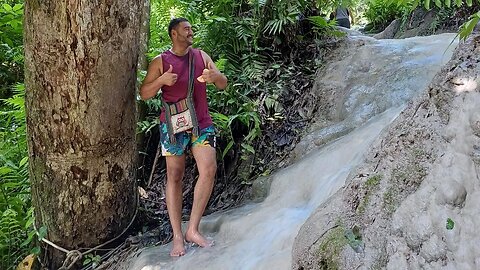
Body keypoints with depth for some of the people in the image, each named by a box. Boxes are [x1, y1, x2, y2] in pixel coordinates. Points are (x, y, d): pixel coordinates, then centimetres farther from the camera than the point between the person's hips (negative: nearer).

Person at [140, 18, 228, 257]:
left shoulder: (201, 56, 10)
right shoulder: (160, 62, 2)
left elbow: (223, 85, 9)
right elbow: (143, 94, 0)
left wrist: (216, 76, -15)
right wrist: (161, 80, -20)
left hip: (201, 122, 2)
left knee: (209, 170, -14)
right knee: (175, 176, 1)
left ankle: (193, 229, -3)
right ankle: (177, 236, 8)